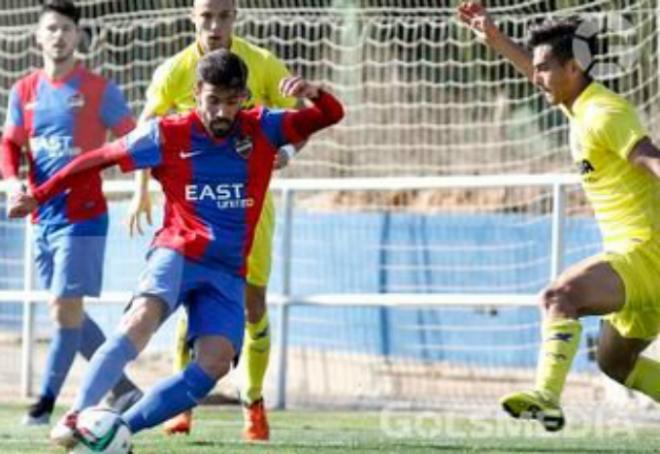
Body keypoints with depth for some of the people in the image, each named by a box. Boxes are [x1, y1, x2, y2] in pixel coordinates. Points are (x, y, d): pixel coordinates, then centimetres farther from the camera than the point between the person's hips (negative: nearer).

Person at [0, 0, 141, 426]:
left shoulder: (100, 90, -4)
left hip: (82, 216, -6)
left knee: (66, 308, -10)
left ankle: (46, 403, -6)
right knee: (69, 312, 10)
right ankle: (125, 390, 20)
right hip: (43, 215, 6)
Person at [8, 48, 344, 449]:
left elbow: (331, 116, -3)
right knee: (143, 318, -33)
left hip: (229, 273, 3)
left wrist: (313, 93, -27)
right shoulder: (168, 135, -3)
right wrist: (38, 196, 8)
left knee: (217, 362, -20)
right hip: (178, 253, -3)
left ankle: (118, 428, -17)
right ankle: (77, 416, -36)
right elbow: (98, 159, 6)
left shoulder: (262, 130, 2)